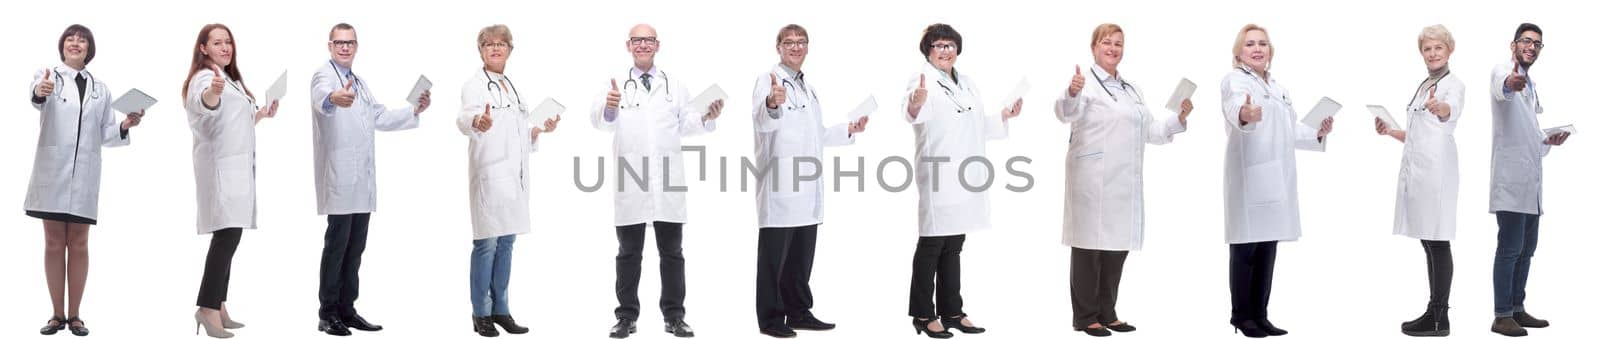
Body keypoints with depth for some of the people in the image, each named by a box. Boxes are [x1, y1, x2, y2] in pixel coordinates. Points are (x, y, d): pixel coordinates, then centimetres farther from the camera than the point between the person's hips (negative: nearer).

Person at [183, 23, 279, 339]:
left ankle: (217, 307, 11)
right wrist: (212, 92, -55)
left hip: (237, 166, 10)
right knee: (227, 236, -20)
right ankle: (208, 309, -24)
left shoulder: (231, 80, 21)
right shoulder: (205, 78, -9)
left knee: (228, 237, 8)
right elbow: (204, 105, -34)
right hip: (221, 166, -10)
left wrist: (260, 115, 22)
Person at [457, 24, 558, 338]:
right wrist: (477, 122, -48)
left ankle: (500, 309, 17)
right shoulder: (475, 84, -6)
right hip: (489, 174, -7)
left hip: (514, 174, 7)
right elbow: (465, 116, -27)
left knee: (506, 242, 10)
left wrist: (541, 129, 10)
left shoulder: (512, 86, 17)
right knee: (487, 243, -7)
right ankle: (481, 313, 1)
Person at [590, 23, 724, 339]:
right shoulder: (616, 85, 1)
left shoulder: (675, 85, 12)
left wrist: (706, 117, -11)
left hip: (668, 181, 2)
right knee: (629, 252, 5)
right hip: (631, 182, -2)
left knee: (672, 251, 7)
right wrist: (608, 107, -39)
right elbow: (600, 120, -16)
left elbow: (685, 124, 9)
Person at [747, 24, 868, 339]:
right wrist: (772, 104, -46)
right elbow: (763, 122, -25)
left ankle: (799, 312, 21)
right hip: (780, 184, -8)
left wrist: (848, 130, 18)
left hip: (806, 187, 8)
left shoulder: (808, 88, 20)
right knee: (775, 255, -2)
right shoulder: (769, 79, -6)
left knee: (802, 256, 12)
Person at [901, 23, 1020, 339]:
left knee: (953, 247, 13)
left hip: (965, 177, 7)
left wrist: (1003, 117, 13)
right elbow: (913, 112, -32)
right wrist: (914, 105, -54)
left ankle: (951, 312, 20)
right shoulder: (923, 81, -9)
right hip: (937, 177, -7)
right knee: (931, 245, -1)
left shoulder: (966, 82, 16)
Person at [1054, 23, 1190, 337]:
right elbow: (1067, 112, -24)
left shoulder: (1131, 89, 20)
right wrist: (1072, 93, -45)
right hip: (1093, 180, -7)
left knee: (1117, 246, 11)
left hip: (1125, 182, 8)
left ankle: (1107, 314, 21)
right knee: (1091, 245, -2)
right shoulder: (1086, 82, -4)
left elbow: (1151, 131, 24)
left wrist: (1179, 118, 9)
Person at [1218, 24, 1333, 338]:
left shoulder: (1277, 87, 21)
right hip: (1249, 177, -8)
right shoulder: (1235, 79, -6)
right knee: (1246, 247, -4)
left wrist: (1318, 133, 13)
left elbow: (1290, 129, 31)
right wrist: (1243, 114, -53)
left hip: (1276, 178, 8)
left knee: (1268, 248, 9)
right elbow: (1235, 105, -30)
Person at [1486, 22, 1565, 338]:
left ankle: (1517, 309, 18)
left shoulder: (1531, 86, 20)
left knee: (1526, 248, 11)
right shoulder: (1502, 72, -6)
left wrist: (1548, 140, 8)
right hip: (1510, 178, -9)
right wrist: (1509, 83, -57)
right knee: (1510, 248, -10)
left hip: (1531, 179, 9)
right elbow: (1501, 88, -34)